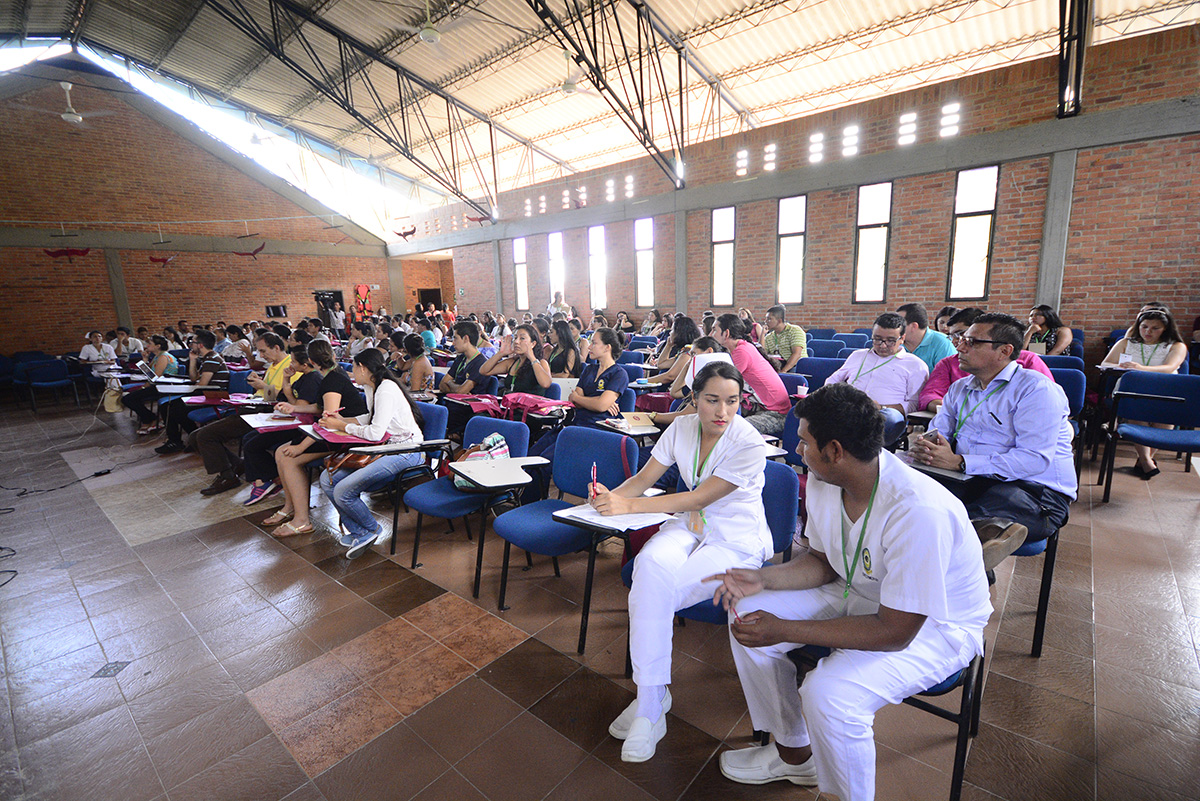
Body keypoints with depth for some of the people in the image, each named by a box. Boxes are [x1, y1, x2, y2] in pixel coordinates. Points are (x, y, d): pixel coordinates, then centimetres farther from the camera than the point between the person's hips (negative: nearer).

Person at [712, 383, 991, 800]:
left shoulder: (919, 513, -35)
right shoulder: (822, 481, -12)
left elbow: (896, 632, -29)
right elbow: (825, 561, 4)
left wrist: (784, 629, -28)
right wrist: (763, 578, -12)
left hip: (935, 624, -7)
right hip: (861, 592, 7)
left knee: (827, 694, -30)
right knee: (747, 615, -4)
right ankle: (793, 753, 19)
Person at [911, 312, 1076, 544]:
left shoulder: (1036, 389, -7)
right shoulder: (959, 388, 17)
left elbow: (1035, 458, -19)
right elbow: (937, 432, 12)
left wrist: (959, 462, -26)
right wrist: (922, 446, -15)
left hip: (1034, 488, -6)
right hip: (968, 481, 6)